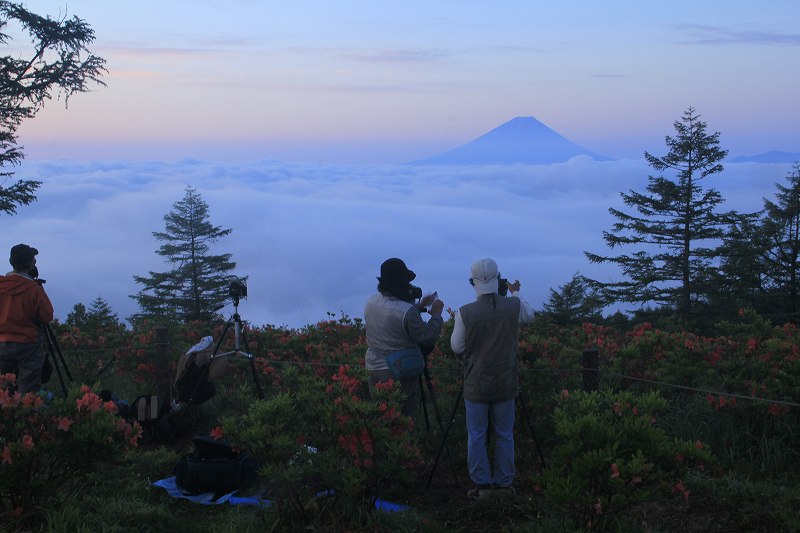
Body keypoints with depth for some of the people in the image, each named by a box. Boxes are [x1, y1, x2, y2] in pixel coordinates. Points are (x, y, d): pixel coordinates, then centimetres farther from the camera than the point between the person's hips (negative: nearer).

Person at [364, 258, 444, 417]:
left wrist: (419, 307, 13)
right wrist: (436, 314, -2)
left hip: (374, 368, 6)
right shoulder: (407, 311, -26)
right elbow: (428, 338, -16)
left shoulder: (371, 301, -4)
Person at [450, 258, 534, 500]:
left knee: (476, 436, 8)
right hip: (505, 384, 2)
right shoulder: (514, 306, -9)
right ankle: (503, 483, 20)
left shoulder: (465, 313, -16)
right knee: (504, 435, 13)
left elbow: (456, 347, -3)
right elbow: (529, 314, 16)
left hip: (476, 386, -2)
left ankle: (481, 485, 11)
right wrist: (515, 293, 32)